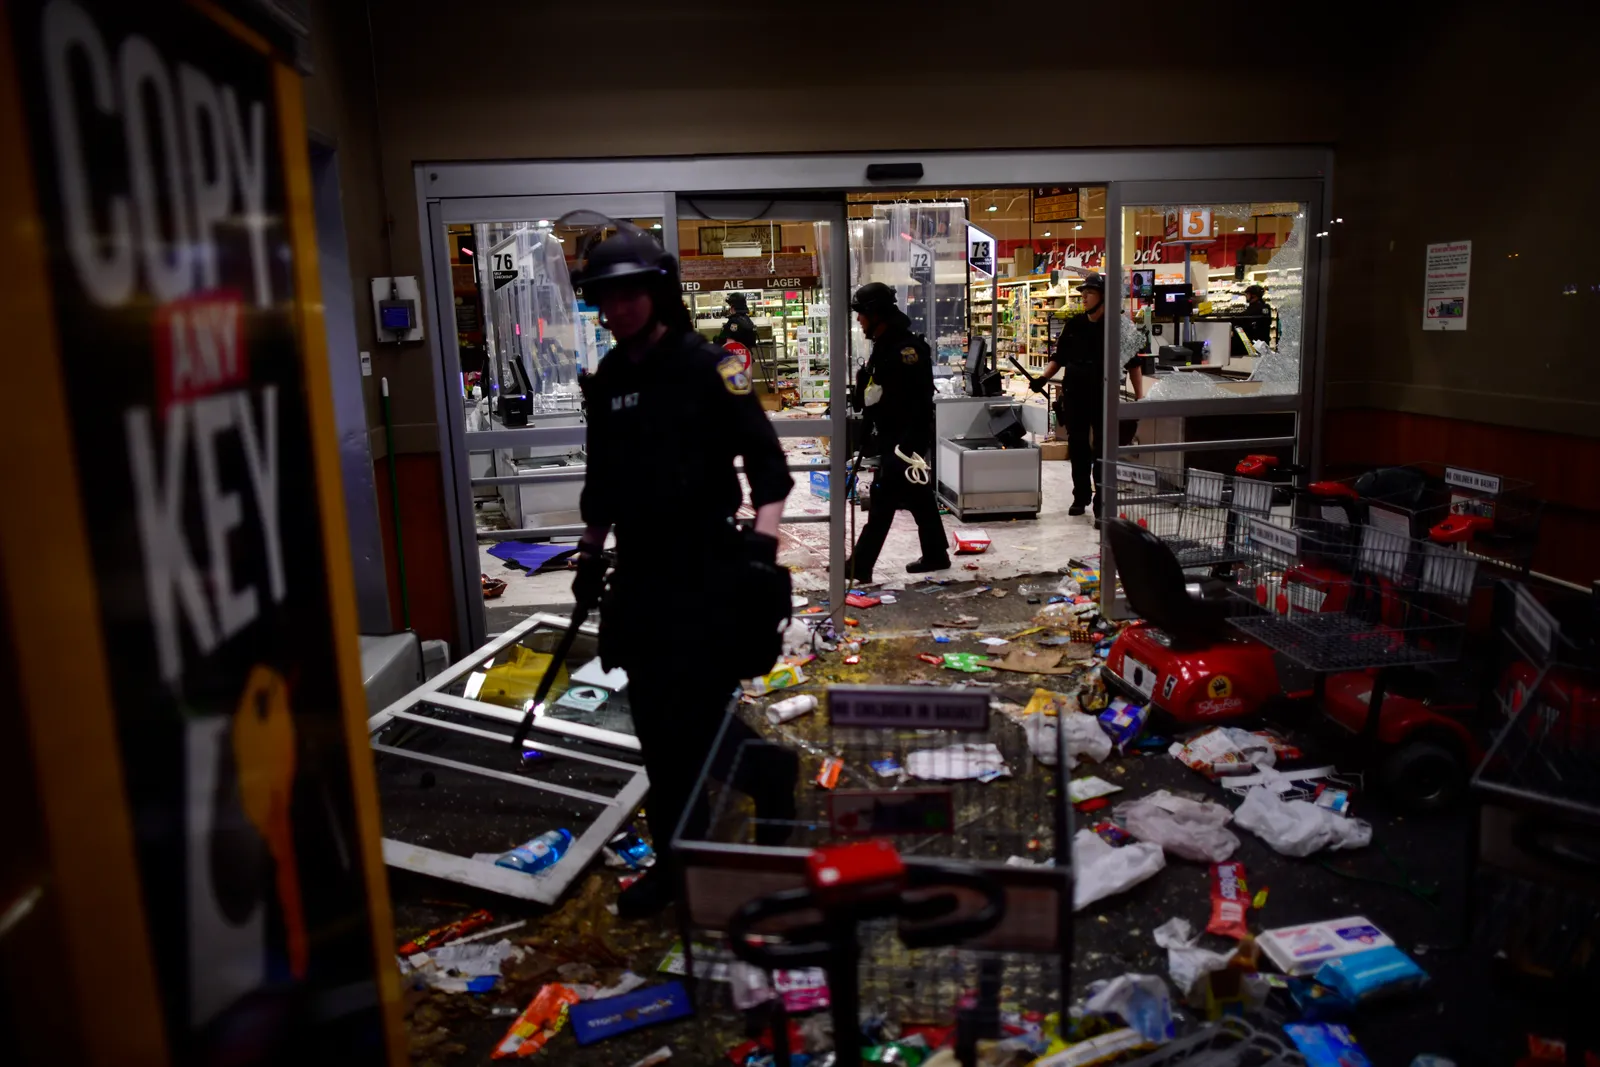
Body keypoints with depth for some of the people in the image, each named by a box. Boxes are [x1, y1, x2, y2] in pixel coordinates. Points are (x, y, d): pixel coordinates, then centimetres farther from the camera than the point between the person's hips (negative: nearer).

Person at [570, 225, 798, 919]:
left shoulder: (708, 367, -7)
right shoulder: (606, 381, 10)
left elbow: (767, 464, -11)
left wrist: (762, 540, -24)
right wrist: (590, 556, 18)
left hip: (709, 573, -6)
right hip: (640, 576, 6)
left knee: (697, 719, -6)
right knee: (656, 729, 11)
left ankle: (771, 774, 26)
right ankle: (675, 862, 27)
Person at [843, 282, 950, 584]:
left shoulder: (907, 347, -19)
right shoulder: (883, 346, 13)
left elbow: (921, 401, -24)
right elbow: (868, 394, 21)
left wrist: (909, 444, -27)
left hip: (907, 441, -10)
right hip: (892, 439, 10)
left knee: (883, 501, -8)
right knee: (918, 498, 17)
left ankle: (859, 566, -4)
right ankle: (935, 555, 29)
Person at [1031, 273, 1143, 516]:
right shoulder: (1073, 325, 7)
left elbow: (1133, 364, -2)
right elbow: (1059, 358, 14)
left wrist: (1140, 398, -6)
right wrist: (1044, 377, -2)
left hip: (1104, 396, -4)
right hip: (1074, 395, 4)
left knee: (1102, 449, -2)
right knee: (1077, 447, 11)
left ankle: (1101, 503, 4)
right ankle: (1081, 497, 23)